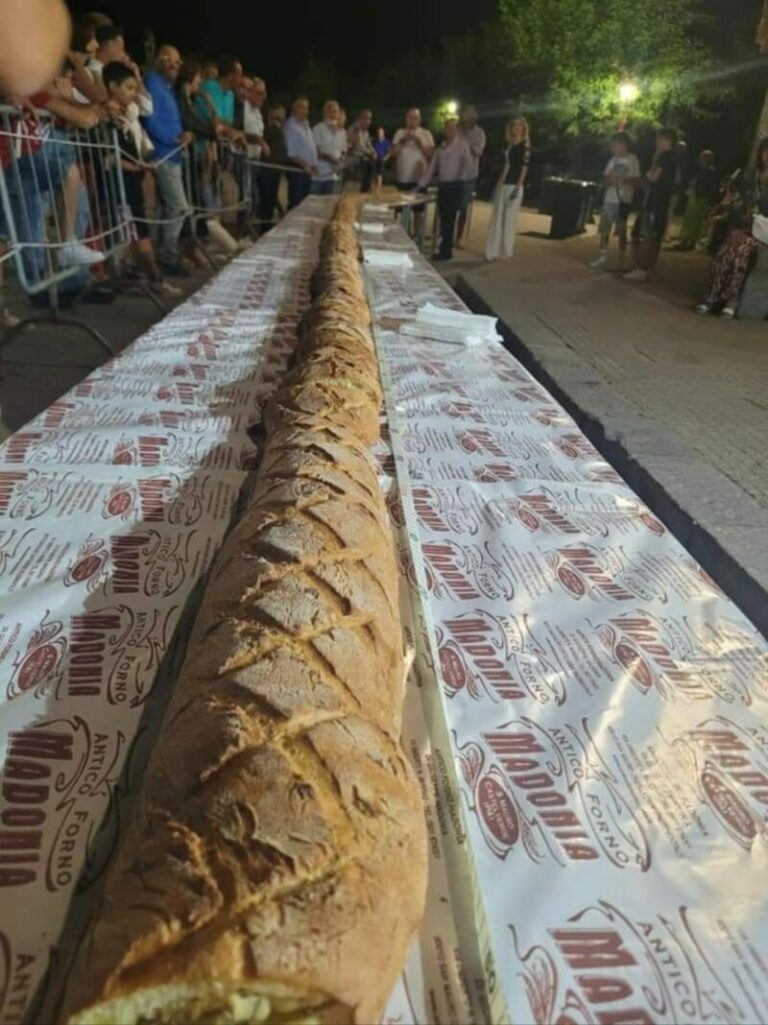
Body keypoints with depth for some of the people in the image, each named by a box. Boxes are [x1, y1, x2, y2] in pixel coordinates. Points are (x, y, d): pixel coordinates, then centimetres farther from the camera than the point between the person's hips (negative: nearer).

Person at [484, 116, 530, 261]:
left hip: (515, 186, -7)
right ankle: (493, 251, 7)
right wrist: (498, 184, 14)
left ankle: (507, 251, 5)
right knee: (497, 218, 4)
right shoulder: (508, 145, 14)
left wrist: (518, 187, -18)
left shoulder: (525, 146, -5)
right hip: (503, 185, 7)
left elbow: (524, 168, -10)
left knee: (509, 219, -4)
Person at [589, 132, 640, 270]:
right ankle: (602, 258, 5)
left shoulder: (632, 159, -4)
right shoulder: (613, 159, 11)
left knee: (621, 231, 1)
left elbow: (636, 180, -7)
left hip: (623, 200, -5)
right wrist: (610, 180, -10)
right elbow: (606, 178, 12)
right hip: (609, 199, 5)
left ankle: (621, 260, 9)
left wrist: (621, 180, -21)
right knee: (604, 229, 1)